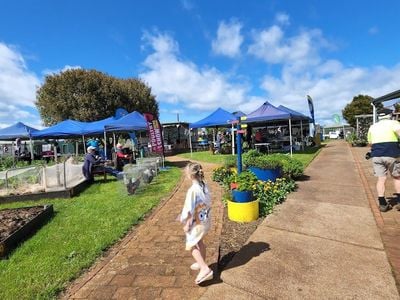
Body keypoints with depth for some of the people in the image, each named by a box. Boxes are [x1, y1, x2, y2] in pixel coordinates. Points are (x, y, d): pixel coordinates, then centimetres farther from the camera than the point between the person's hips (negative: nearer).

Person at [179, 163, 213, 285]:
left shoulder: (193, 190, -28)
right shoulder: (205, 186, -5)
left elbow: (190, 210, -22)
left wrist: (187, 224, -11)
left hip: (197, 222, -8)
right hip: (206, 219, 8)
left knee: (192, 245, 10)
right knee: (200, 242, 27)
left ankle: (205, 269, 3)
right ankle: (202, 263, 44)